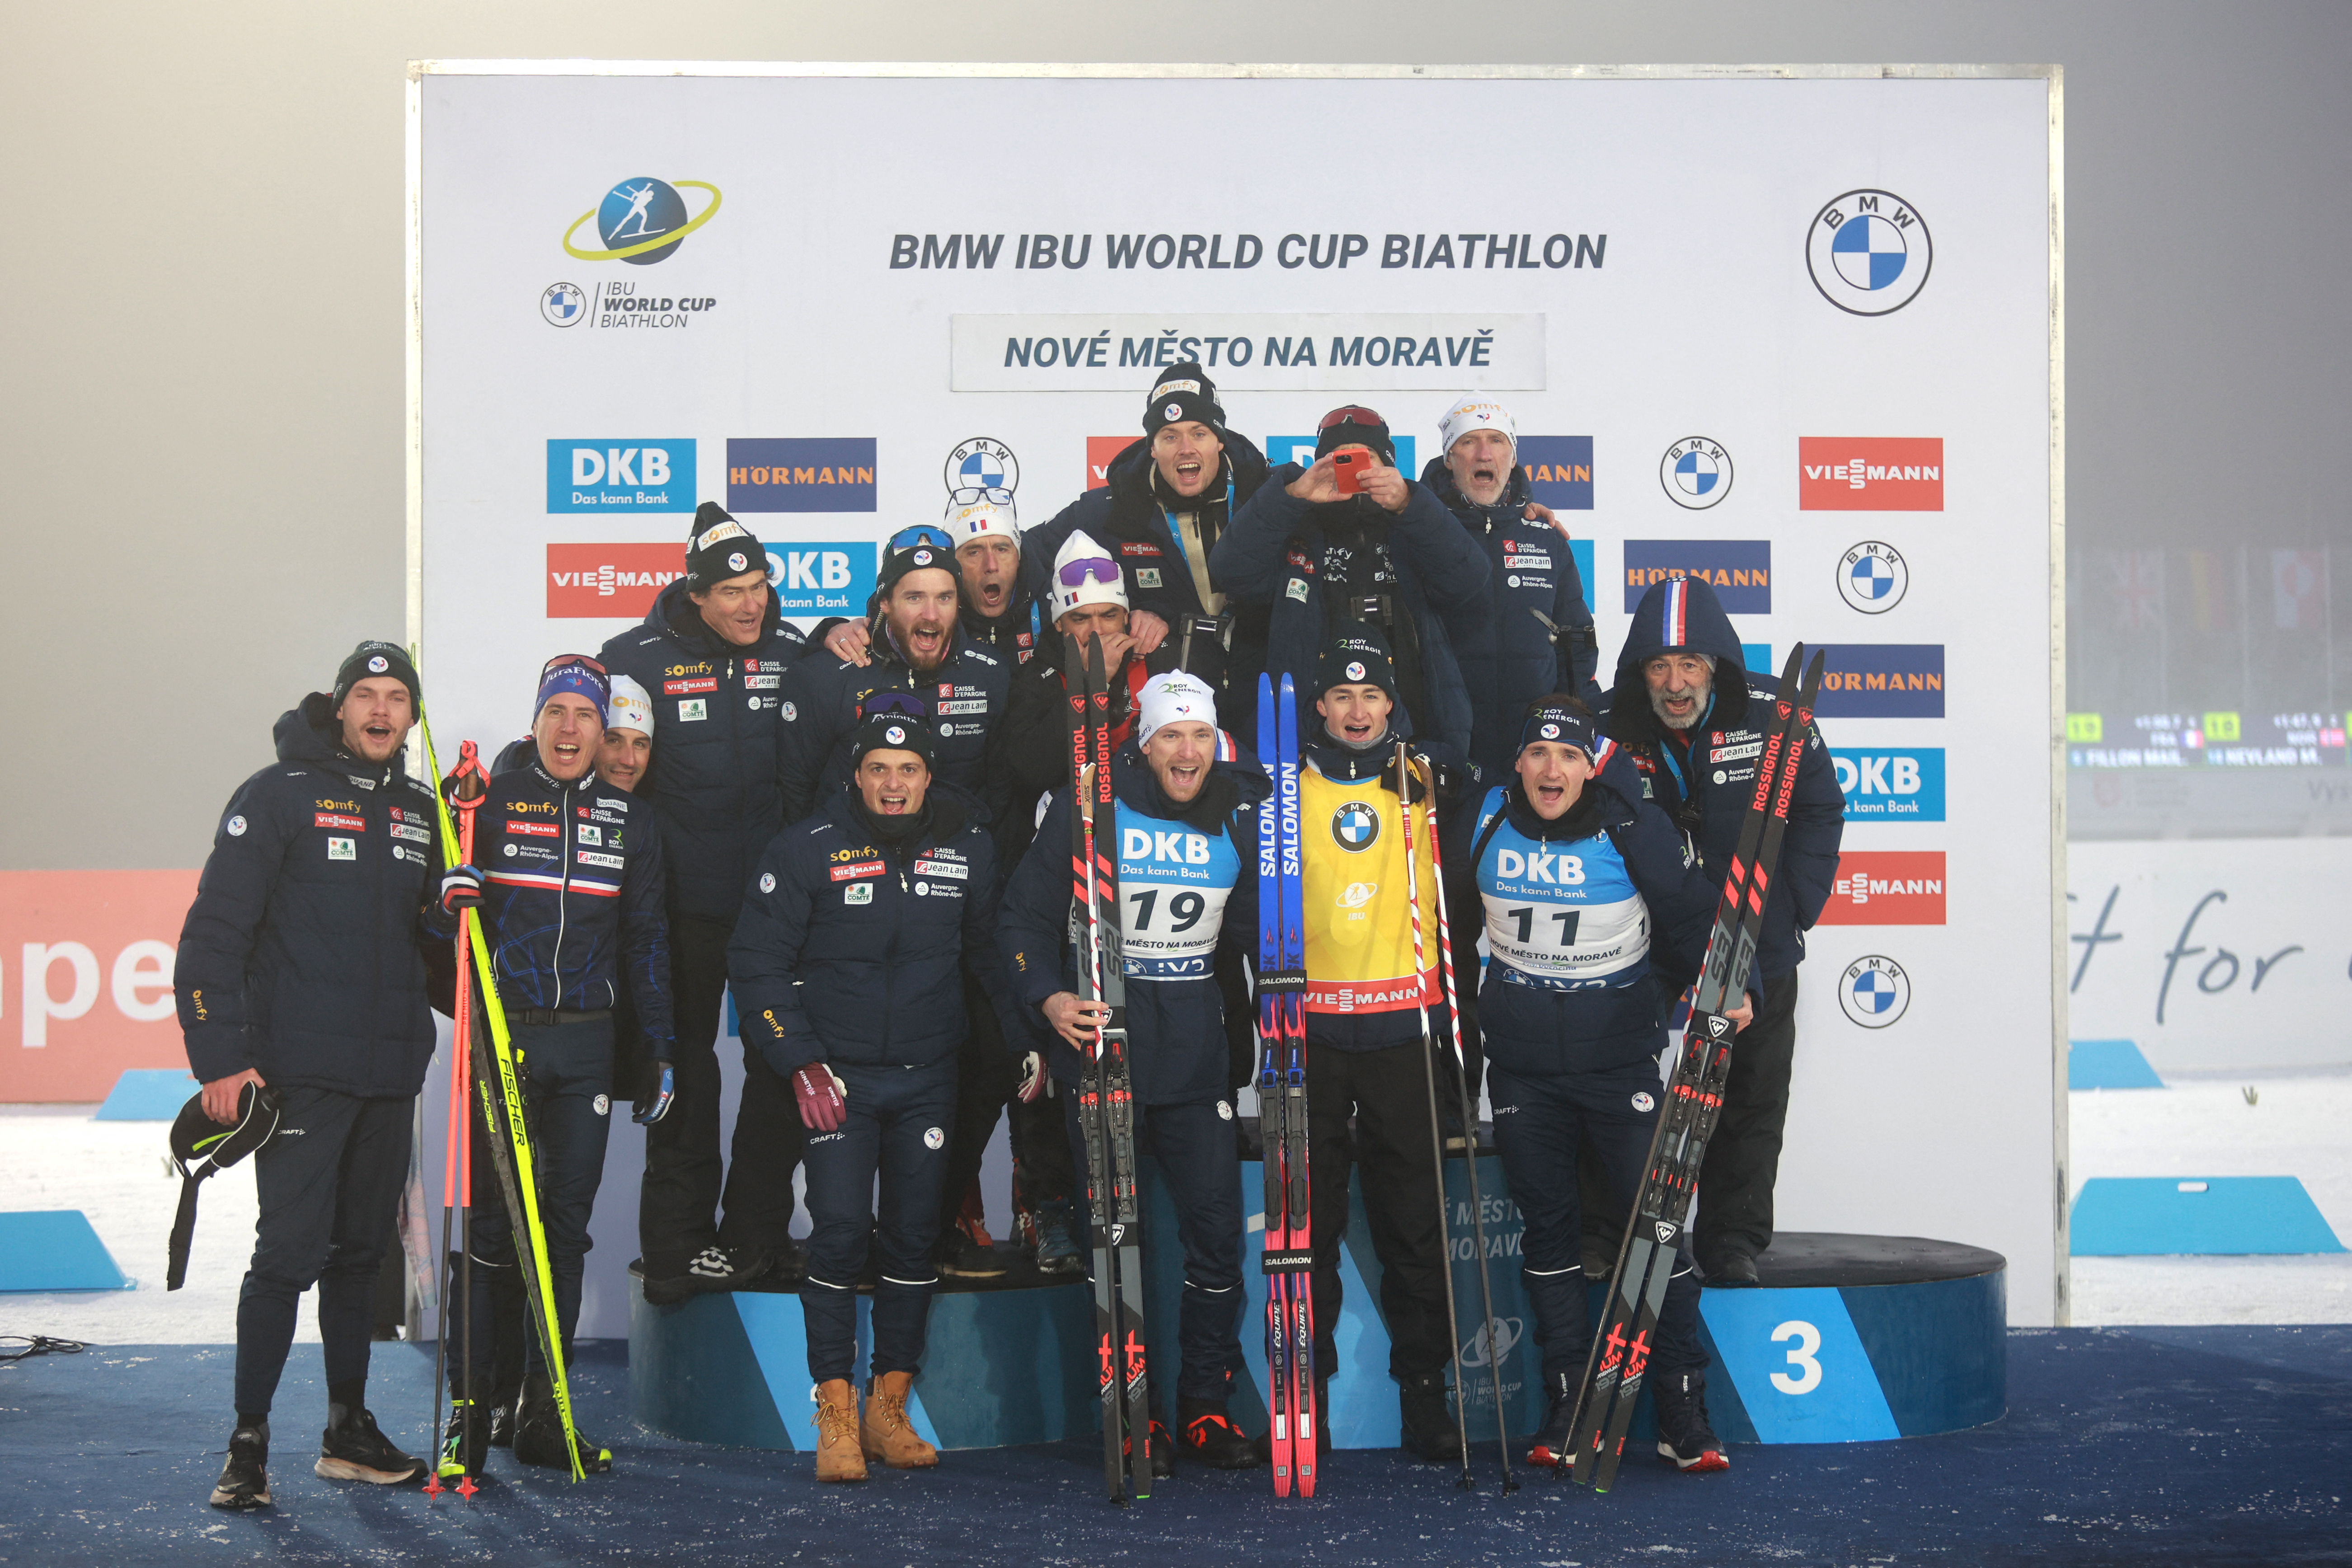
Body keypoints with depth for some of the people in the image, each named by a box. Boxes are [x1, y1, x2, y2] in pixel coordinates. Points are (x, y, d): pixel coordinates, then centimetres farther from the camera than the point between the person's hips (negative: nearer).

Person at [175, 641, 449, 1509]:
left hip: (391, 1073, 6)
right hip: (300, 1070, -6)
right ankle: (248, 1441, -1)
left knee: (361, 1250, 11)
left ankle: (348, 1431, 20)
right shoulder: (279, 794, -4)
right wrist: (222, 1057, -14)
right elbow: (215, 931, -8)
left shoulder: (419, 811, 13)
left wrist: (454, 909, 0)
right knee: (290, 1250, -9)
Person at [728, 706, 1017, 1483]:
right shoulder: (807, 849, -7)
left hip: (928, 1076, 3)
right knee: (840, 1231, -10)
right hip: (837, 1075, -3)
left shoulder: (966, 849, 3)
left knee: (914, 1235, 5)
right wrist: (801, 1065, -10)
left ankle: (889, 1408, 14)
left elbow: (994, 949, 15)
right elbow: (759, 961, -4)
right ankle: (836, 1414, -3)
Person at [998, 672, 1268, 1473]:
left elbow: (1253, 931, 14)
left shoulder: (1238, 819, 5)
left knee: (1217, 1228, 1)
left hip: (1196, 1054, 3)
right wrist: (1048, 995, -15)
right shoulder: (1086, 811, -5)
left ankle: (1206, 1407, 15)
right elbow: (1025, 915, -1)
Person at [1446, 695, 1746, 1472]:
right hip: (1521, 1063, 3)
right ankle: (1569, 1409, 16)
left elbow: (1690, 914, -2)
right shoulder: (1482, 824, -3)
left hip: (1620, 1055, -2)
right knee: (1548, 1226, 8)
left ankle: (1684, 1413, 2)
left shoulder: (1635, 828, -11)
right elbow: (1448, 914, 14)